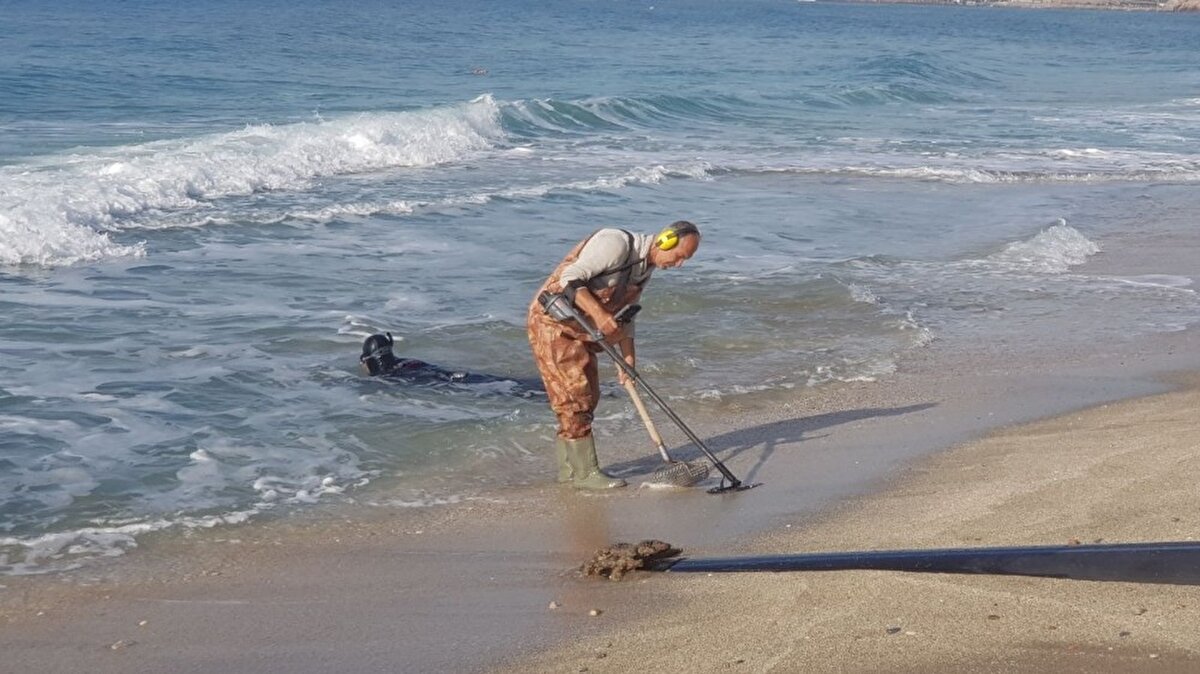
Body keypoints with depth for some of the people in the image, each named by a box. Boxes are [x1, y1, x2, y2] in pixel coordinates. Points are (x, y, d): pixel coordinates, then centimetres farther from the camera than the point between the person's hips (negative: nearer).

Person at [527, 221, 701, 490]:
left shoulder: (646, 269, 6)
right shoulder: (617, 243, -23)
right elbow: (570, 279, -29)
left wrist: (628, 359, 10)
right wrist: (598, 313, -38)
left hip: (581, 328, 9)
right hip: (553, 321, -9)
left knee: (587, 397, 11)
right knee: (575, 397, -8)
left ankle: (569, 467, 21)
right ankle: (585, 472, -2)